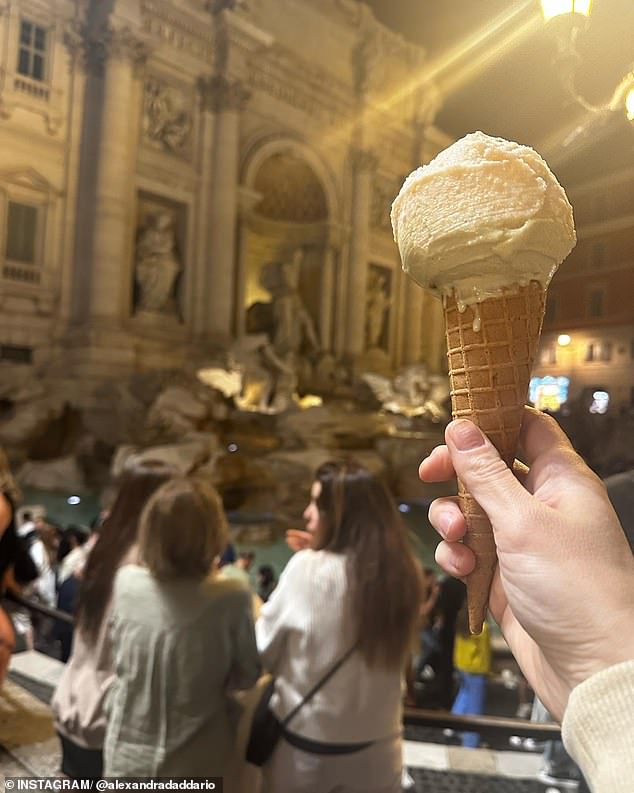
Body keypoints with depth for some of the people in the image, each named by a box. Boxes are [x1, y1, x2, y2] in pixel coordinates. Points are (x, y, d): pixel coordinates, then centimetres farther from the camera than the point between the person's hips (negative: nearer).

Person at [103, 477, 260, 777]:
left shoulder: (125, 581, -15)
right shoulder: (229, 597, -25)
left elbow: (118, 652, 3)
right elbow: (247, 675, -9)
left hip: (127, 753, 3)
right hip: (194, 762, -2)